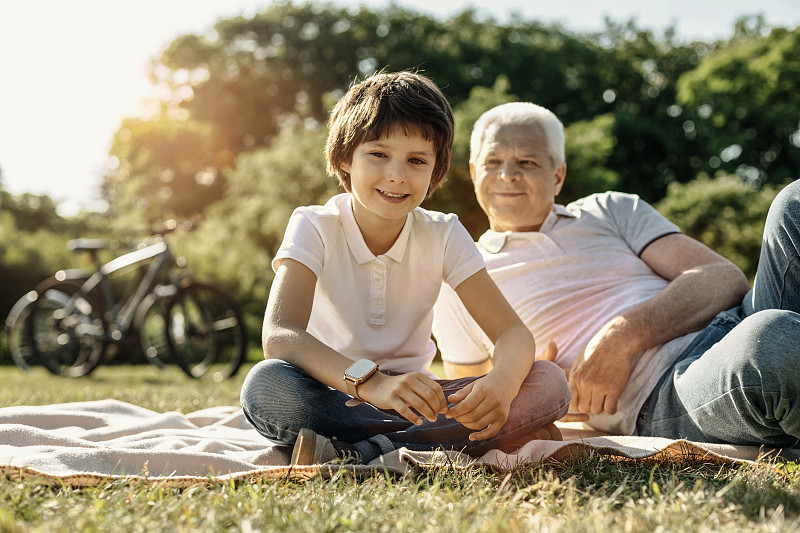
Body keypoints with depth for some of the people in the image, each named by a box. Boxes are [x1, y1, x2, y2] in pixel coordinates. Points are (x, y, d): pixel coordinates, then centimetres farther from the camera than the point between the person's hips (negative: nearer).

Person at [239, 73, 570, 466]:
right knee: (264, 385, -36)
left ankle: (349, 457, -28)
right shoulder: (314, 228, -11)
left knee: (549, 385, -21)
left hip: (411, 399, 4)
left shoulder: (444, 236, -2)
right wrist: (372, 383, -44)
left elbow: (513, 333, -8)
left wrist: (501, 382, -34)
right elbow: (279, 336, -27)